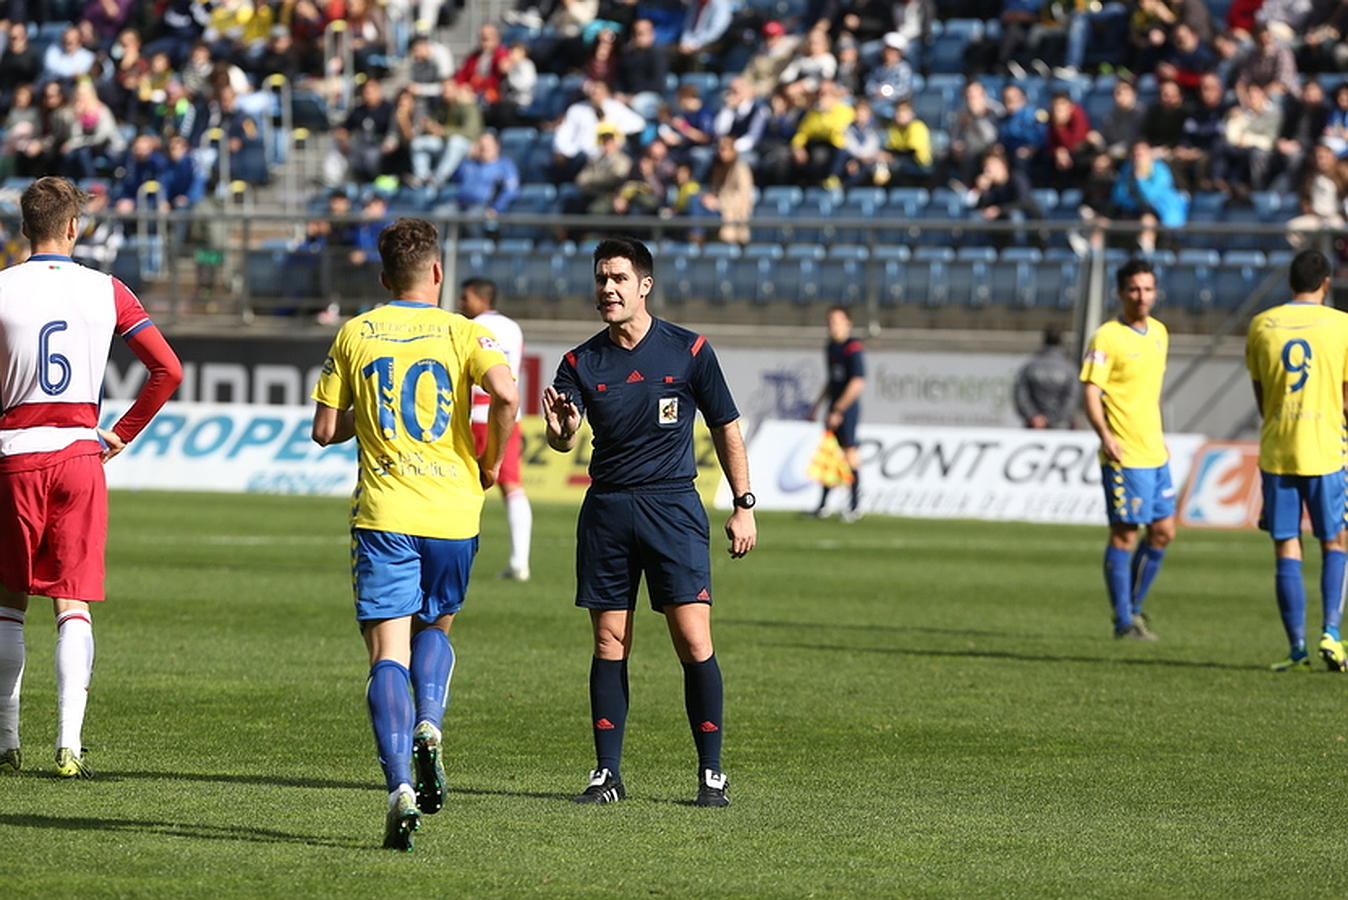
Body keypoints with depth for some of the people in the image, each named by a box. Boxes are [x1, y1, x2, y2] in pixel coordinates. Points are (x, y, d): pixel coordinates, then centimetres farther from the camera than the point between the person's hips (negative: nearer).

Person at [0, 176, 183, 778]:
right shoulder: (105, 291, 2)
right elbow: (168, 371, -1)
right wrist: (121, 435, 7)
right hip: (80, 452, 1)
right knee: (74, 605, 1)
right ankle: (69, 745, -11)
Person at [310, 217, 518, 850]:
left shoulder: (354, 335, 7)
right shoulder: (462, 332, 3)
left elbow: (325, 430, 7)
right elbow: (505, 396, -15)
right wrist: (491, 464, 2)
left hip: (384, 516, -1)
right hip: (453, 512, 1)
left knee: (388, 654, -4)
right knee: (435, 627, 24)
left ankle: (400, 785, -21)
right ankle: (428, 728, -4)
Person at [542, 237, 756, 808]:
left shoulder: (689, 351, 1)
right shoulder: (582, 363, 4)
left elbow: (726, 429, 8)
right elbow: (563, 438, -9)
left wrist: (743, 506, 3)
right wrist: (560, 431, -34)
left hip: (674, 505, -2)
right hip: (607, 509, 2)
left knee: (694, 641, -9)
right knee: (609, 644, 2)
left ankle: (712, 772, -2)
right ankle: (608, 773, 8)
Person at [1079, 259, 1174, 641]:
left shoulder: (1159, 333, 12)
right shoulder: (1107, 338, -11)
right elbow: (1090, 392, -16)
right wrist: (1104, 434, -30)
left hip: (1154, 452, 8)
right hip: (1124, 454, -8)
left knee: (1163, 531, 10)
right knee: (1124, 534, -3)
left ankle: (1133, 607, 23)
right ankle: (1124, 621, 3)